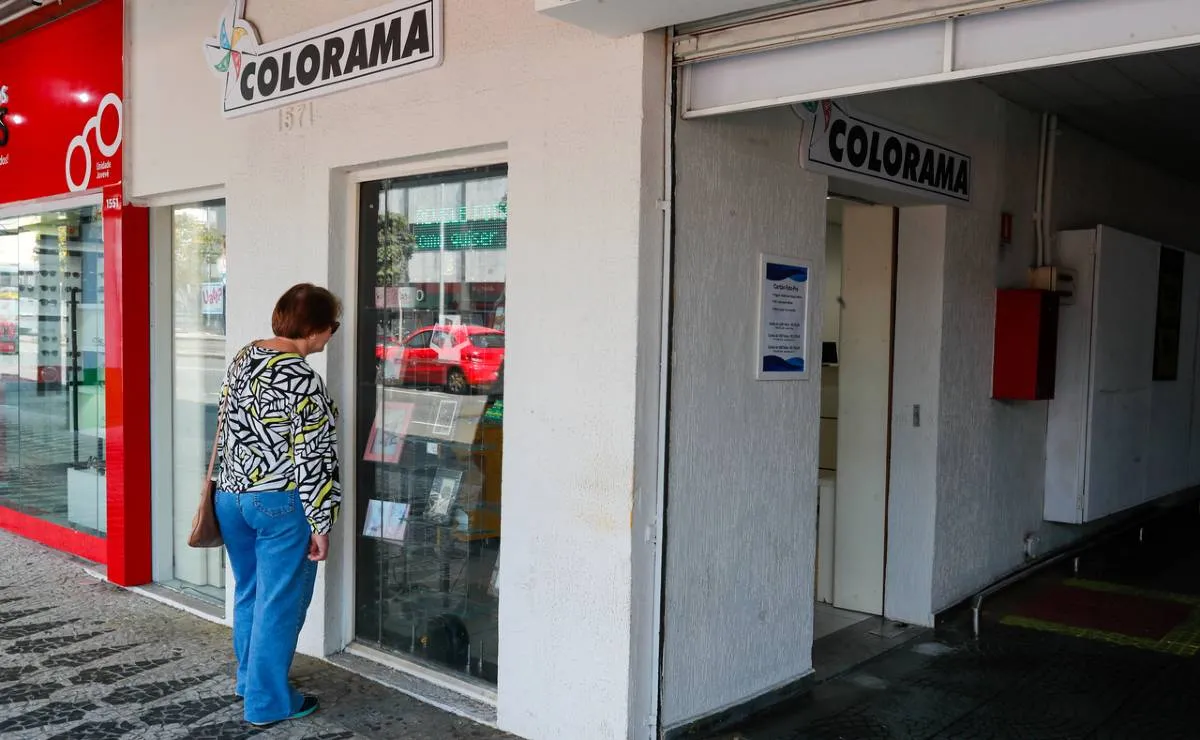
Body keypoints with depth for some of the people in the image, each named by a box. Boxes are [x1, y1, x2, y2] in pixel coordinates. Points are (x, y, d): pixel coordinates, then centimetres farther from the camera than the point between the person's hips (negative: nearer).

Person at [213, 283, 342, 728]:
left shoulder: (243, 358, 6)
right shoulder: (301, 380, -19)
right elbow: (314, 458, -18)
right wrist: (321, 524, -12)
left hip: (231, 496, 8)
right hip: (280, 505, -8)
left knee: (248, 593, 22)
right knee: (279, 604, 5)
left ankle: (249, 679, 38)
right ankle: (267, 703, 15)